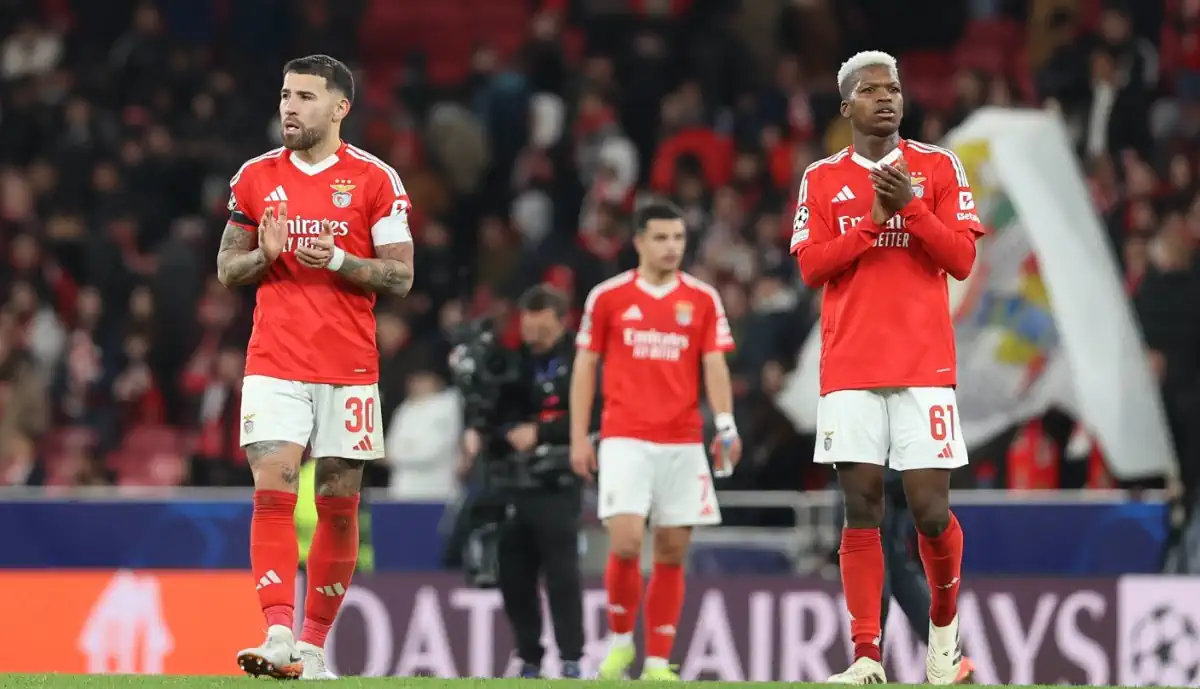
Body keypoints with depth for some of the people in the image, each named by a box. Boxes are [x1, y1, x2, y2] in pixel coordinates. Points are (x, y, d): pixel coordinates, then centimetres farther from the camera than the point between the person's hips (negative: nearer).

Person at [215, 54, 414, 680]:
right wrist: (264, 255, -8)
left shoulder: (374, 179, 0)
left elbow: (400, 276, -1)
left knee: (338, 505, 3)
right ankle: (279, 636, -21)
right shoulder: (256, 177, 8)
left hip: (348, 368, -1)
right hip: (274, 364, 1)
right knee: (272, 493, -13)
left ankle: (314, 643, 12)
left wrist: (338, 259, -17)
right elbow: (226, 270, 14)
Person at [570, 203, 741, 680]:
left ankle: (658, 663, 9)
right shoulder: (607, 296, 3)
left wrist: (725, 424, -14)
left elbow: (715, 366, 2)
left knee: (672, 552, 1)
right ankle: (620, 639, 7)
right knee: (625, 543, -15)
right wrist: (579, 437, 2)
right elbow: (585, 367, 7)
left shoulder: (703, 299, 6)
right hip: (626, 439, -2)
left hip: (683, 443, 2)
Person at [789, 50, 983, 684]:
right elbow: (810, 267, 1)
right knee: (861, 505, -5)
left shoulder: (938, 168, 7)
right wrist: (873, 220, -10)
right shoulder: (823, 179, 10)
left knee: (930, 512, -6)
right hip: (849, 367, 1)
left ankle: (944, 626, 21)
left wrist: (911, 206, -12)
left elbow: (962, 258, 0)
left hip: (924, 366, -1)